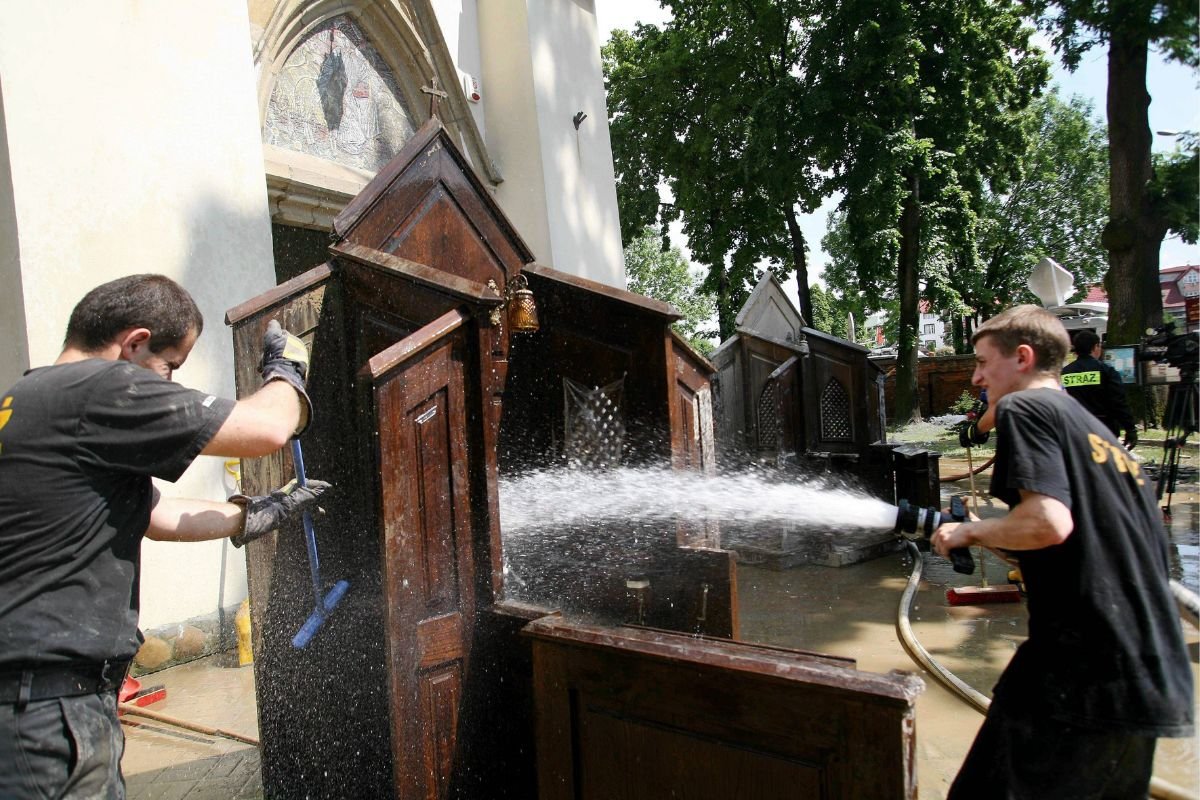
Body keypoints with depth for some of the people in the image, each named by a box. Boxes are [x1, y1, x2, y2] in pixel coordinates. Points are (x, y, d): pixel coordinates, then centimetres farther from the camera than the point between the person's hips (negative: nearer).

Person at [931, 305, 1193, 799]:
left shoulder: (1025, 408, -5)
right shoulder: (1099, 432, 21)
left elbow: (1049, 522, -21)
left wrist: (970, 531, -5)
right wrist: (997, 545, 22)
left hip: (1080, 679, -9)